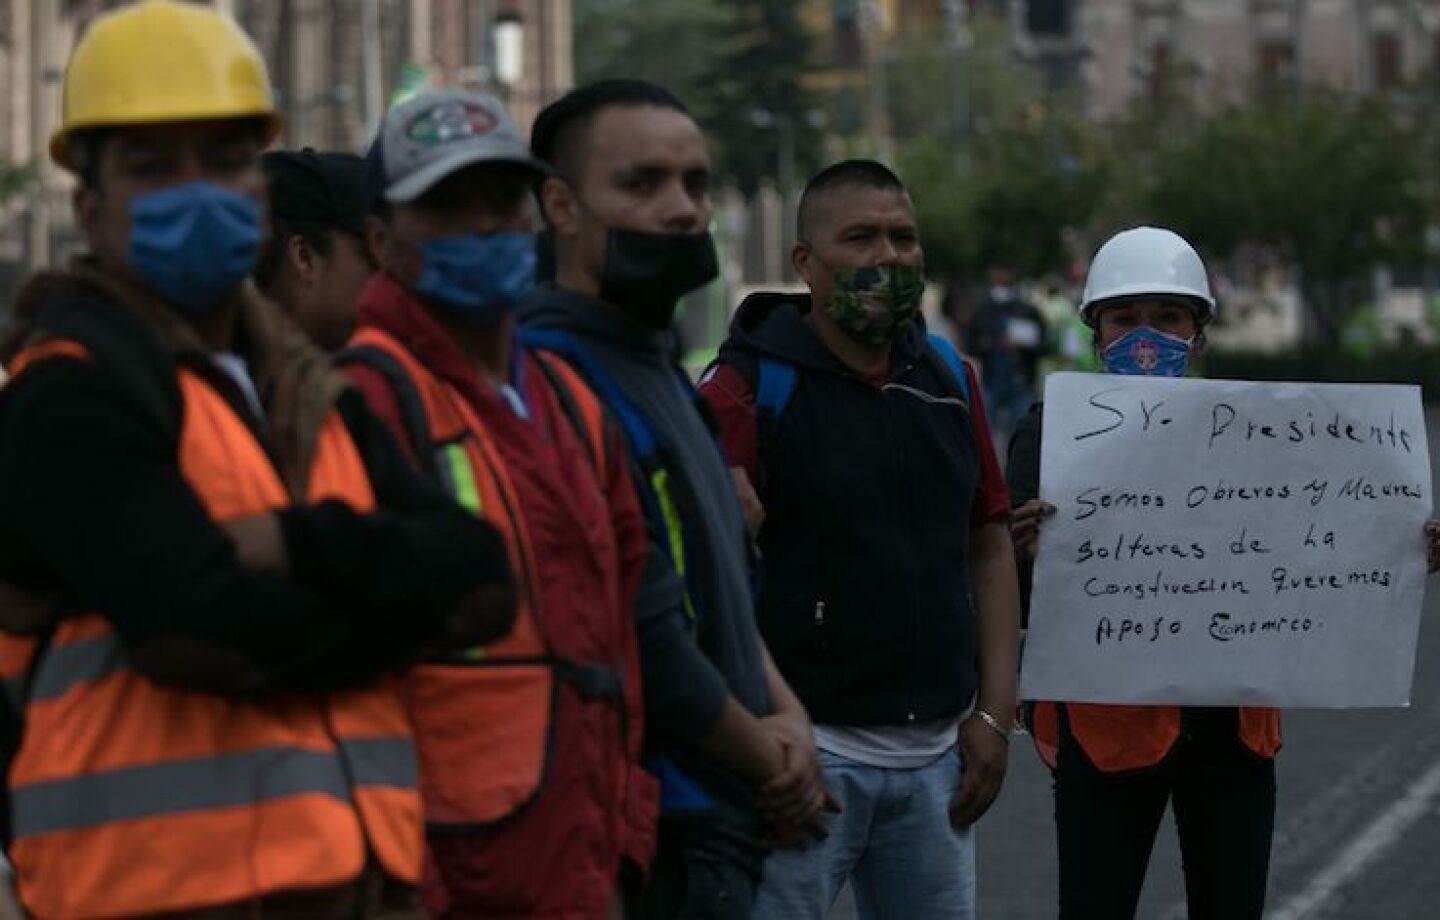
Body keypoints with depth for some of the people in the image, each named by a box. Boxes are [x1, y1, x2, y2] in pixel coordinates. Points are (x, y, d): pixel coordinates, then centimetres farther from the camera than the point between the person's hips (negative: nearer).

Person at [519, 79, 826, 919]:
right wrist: (769, 759, -6)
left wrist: (787, 714, 2)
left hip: (712, 825, 10)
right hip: (657, 843, -10)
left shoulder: (660, 374, 16)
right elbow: (644, 639, -21)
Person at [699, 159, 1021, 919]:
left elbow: (988, 543, 15)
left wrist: (994, 713, 8)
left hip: (936, 751, 6)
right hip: (807, 749, -6)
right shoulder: (749, 389, -7)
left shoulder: (948, 379, 11)